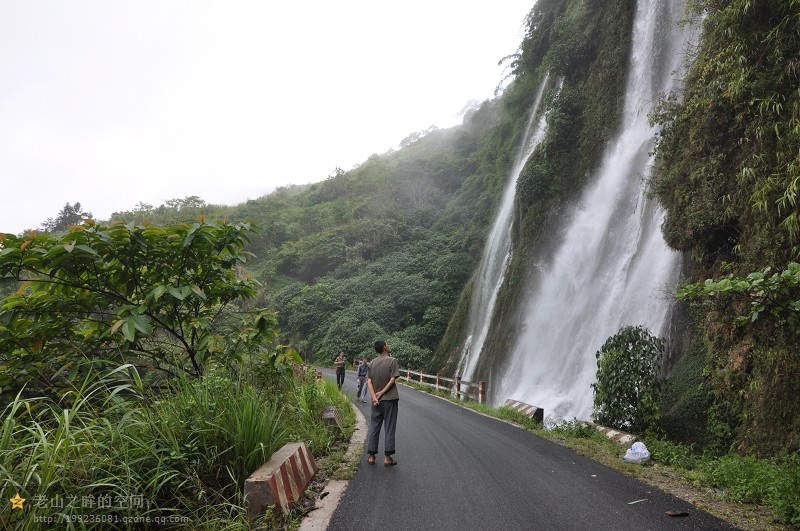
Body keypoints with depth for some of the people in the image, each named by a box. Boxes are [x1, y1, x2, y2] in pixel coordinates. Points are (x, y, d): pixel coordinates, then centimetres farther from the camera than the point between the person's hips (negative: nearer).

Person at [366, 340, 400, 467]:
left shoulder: (372, 363, 8)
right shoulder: (392, 361, -7)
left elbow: (369, 382, -1)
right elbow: (392, 380, -14)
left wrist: (374, 397, -8)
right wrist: (382, 393, -10)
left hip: (377, 401, 4)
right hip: (390, 399, -4)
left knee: (374, 428, 10)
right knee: (389, 428, 2)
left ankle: (371, 456, 13)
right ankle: (387, 457, 3)